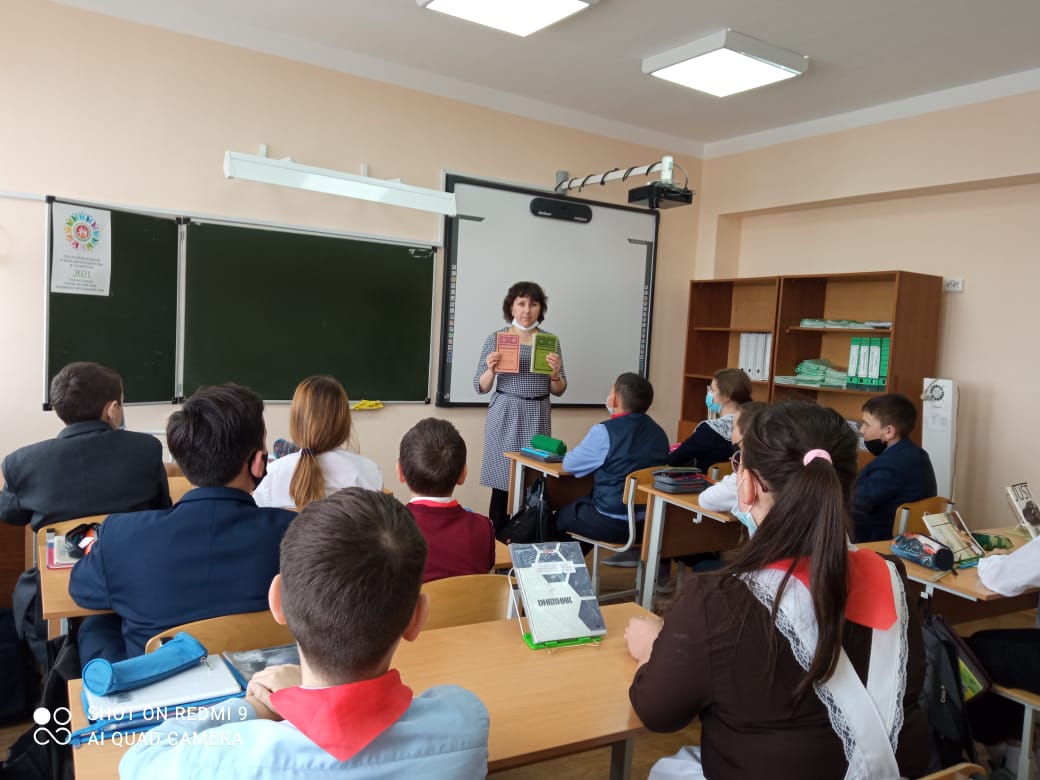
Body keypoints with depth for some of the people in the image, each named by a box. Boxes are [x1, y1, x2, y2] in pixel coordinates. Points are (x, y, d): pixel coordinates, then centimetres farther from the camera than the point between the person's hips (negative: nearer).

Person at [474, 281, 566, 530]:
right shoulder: (496, 338, 0)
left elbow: (558, 391, 9)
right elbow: (481, 388, 2)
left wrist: (555, 373, -11)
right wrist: (491, 370, -17)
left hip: (538, 417, 2)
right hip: (505, 416, -2)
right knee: (502, 484, -3)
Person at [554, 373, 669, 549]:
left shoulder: (603, 432, -16)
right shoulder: (659, 433, 2)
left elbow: (569, 465, -4)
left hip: (612, 524, -7)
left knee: (559, 518, 21)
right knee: (581, 504, 31)